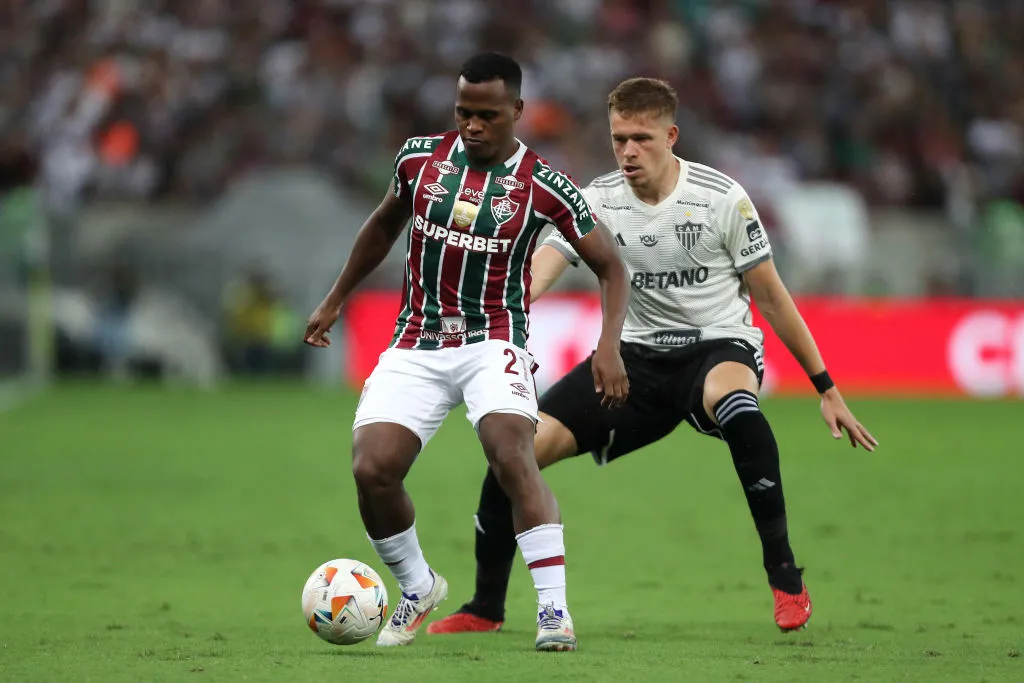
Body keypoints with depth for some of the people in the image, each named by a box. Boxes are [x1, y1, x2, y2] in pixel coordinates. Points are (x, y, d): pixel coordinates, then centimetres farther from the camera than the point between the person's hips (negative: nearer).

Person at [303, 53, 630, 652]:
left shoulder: (543, 187, -8)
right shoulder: (420, 158, 1)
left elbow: (611, 266, -3)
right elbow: (384, 226, 21)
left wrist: (609, 346, -17)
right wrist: (335, 300, 24)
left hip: (493, 343, -3)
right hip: (417, 345, 3)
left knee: (512, 456, -29)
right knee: (372, 470, -13)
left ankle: (555, 609, -25)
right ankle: (419, 588, 14)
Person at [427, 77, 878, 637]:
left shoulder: (722, 198, -10)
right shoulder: (597, 201, -5)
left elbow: (770, 296, -1)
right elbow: (539, 268, -21)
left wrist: (826, 390, 1)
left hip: (719, 344, -4)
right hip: (636, 355, 4)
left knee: (731, 400, -42)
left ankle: (786, 581, -31)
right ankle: (485, 608, 8)